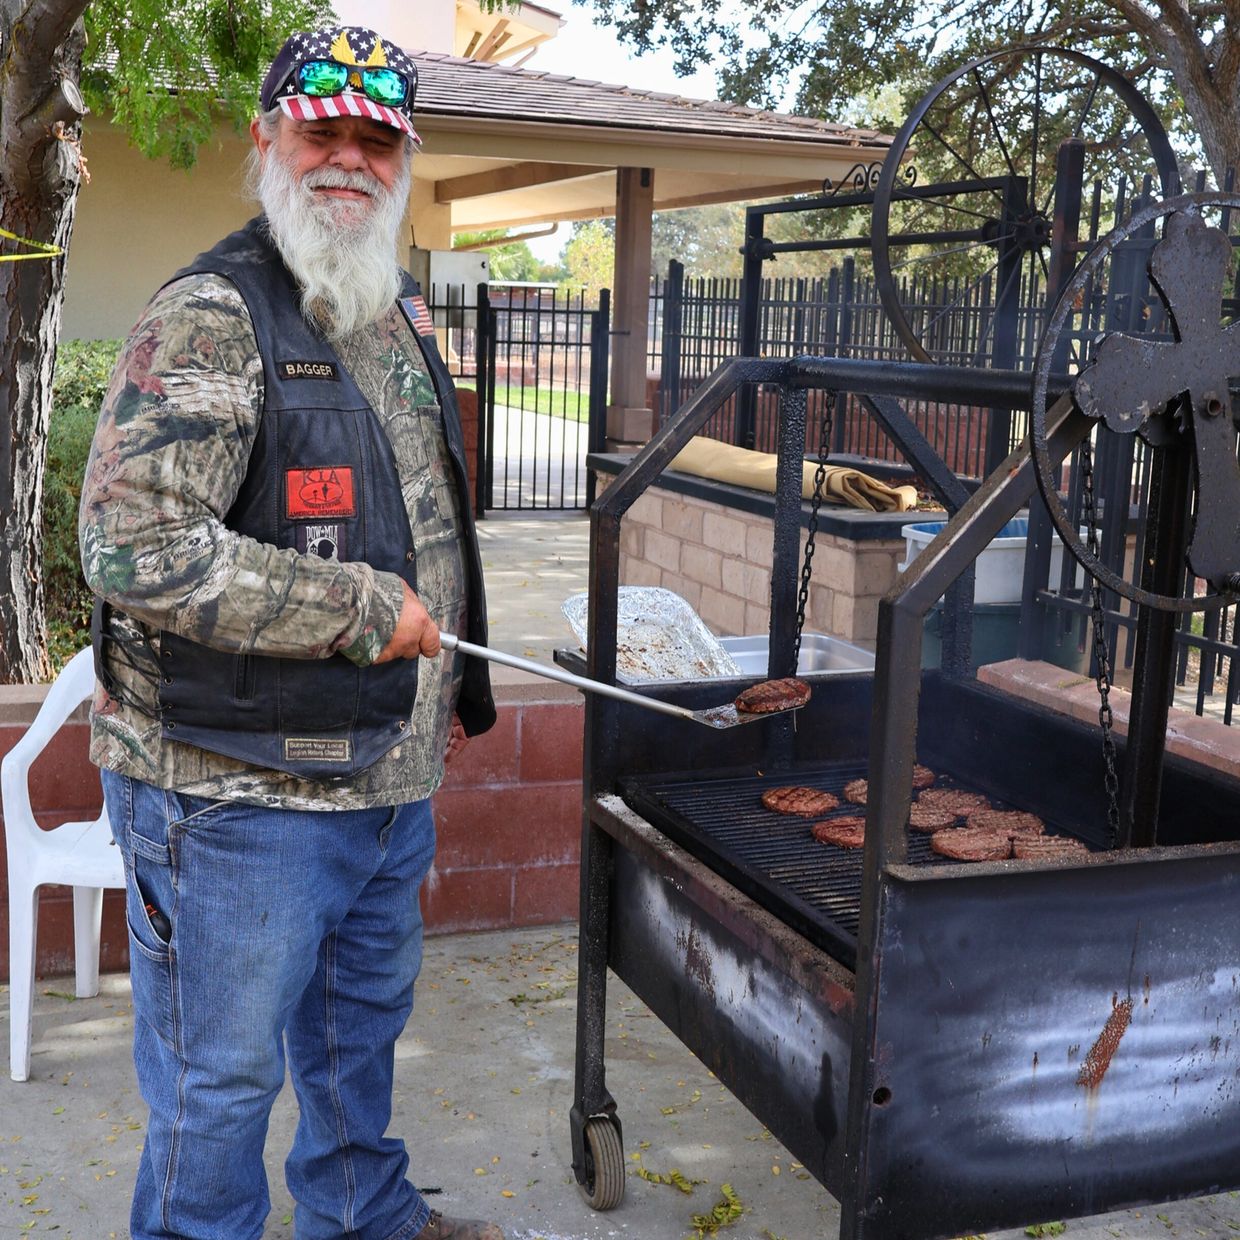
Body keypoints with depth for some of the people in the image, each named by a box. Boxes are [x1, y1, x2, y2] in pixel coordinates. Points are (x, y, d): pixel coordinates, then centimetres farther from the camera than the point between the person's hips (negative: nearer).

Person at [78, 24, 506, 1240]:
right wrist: (366, 612, -21)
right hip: (238, 792, -9)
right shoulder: (210, 317, -17)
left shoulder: (398, 315, 11)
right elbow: (135, 546, -27)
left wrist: (444, 684, 21)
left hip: (391, 776, 9)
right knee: (220, 1076, 8)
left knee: (362, 1024, 26)